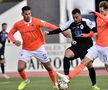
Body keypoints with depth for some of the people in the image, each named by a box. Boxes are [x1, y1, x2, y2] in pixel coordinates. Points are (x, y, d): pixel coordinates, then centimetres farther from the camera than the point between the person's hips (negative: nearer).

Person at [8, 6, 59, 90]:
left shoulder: (36, 21, -16)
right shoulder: (18, 24, -7)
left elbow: (49, 26, -23)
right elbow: (10, 33, 7)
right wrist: (14, 41, -13)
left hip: (39, 48, -1)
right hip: (26, 50, 1)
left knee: (49, 67, 3)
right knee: (20, 68, -12)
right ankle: (25, 81, 20)